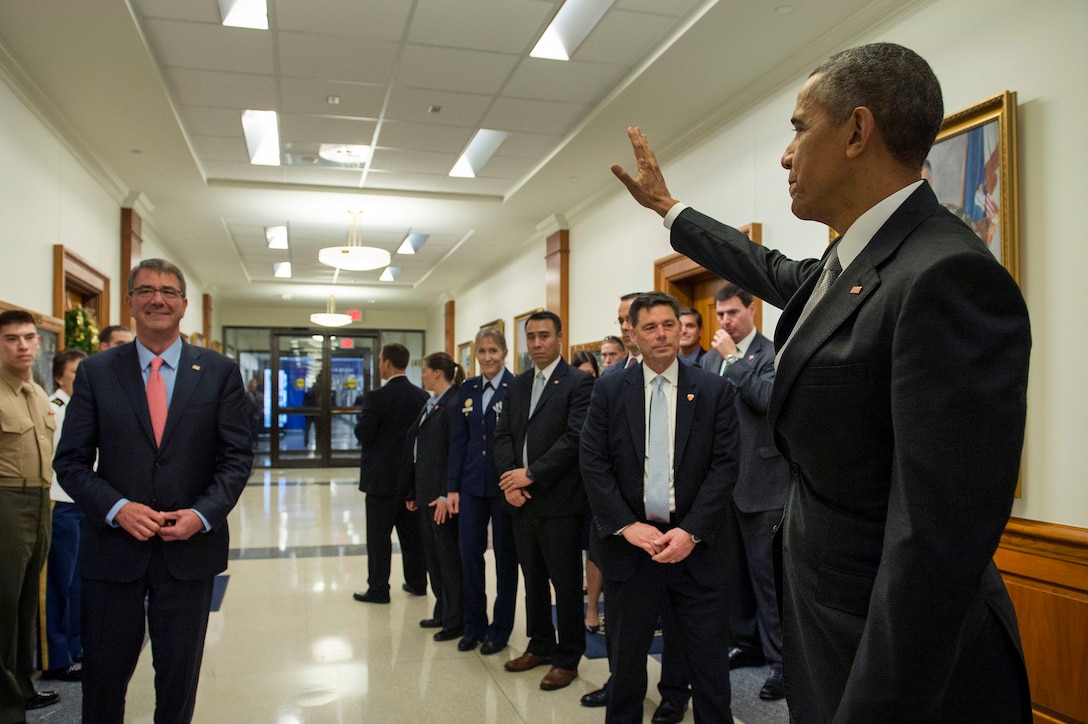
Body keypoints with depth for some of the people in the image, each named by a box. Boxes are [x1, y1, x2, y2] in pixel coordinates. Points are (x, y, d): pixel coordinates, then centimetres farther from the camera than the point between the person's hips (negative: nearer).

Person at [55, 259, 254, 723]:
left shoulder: (220, 372, 1)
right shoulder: (95, 372, 2)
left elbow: (236, 457, -1)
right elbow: (71, 461, 0)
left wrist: (202, 514, -15)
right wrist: (117, 508, -15)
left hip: (190, 548, 0)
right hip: (112, 548, 0)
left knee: (179, 679, 14)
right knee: (103, 680, 13)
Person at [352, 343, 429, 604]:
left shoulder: (377, 397, -16)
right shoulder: (422, 396, 1)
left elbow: (362, 434, -13)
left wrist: (363, 415, 5)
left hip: (382, 477, -5)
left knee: (379, 534, 3)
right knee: (413, 532, 14)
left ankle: (378, 589, 8)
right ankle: (417, 582, 23)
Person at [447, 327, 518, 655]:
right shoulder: (468, 389, 7)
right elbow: (459, 439, 8)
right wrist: (453, 486, 3)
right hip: (472, 484, 4)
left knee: (505, 556, 8)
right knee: (469, 553, 7)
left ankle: (500, 628, 23)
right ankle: (474, 625, 24)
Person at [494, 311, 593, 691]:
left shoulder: (579, 382, -7)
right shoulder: (517, 384, 13)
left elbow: (575, 438, -16)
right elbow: (503, 435, 10)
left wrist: (531, 474, -17)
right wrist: (509, 481, -5)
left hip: (559, 500, -6)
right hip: (521, 499, 6)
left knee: (565, 582, 4)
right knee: (533, 578, 16)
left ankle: (567, 658, 17)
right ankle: (540, 645, 31)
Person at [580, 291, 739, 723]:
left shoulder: (714, 391, 1)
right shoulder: (609, 390, 2)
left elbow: (725, 466, -4)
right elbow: (593, 463, -2)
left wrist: (691, 531, -12)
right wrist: (627, 526, -11)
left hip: (694, 543, 0)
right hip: (630, 543, 1)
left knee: (709, 662, 7)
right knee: (626, 659, 14)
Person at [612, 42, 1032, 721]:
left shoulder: (949, 279, -26)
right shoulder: (850, 260, 4)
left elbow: (937, 550, -29)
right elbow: (776, 272, 27)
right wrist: (667, 205, 35)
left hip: (901, 668, -9)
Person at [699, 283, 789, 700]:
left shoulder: (772, 354, -7)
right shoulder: (710, 358, 11)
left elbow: (766, 399, -22)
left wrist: (733, 358, -18)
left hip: (759, 481, -6)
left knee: (766, 572, -1)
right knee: (733, 569, 15)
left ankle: (780, 659, 10)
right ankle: (747, 642, 30)